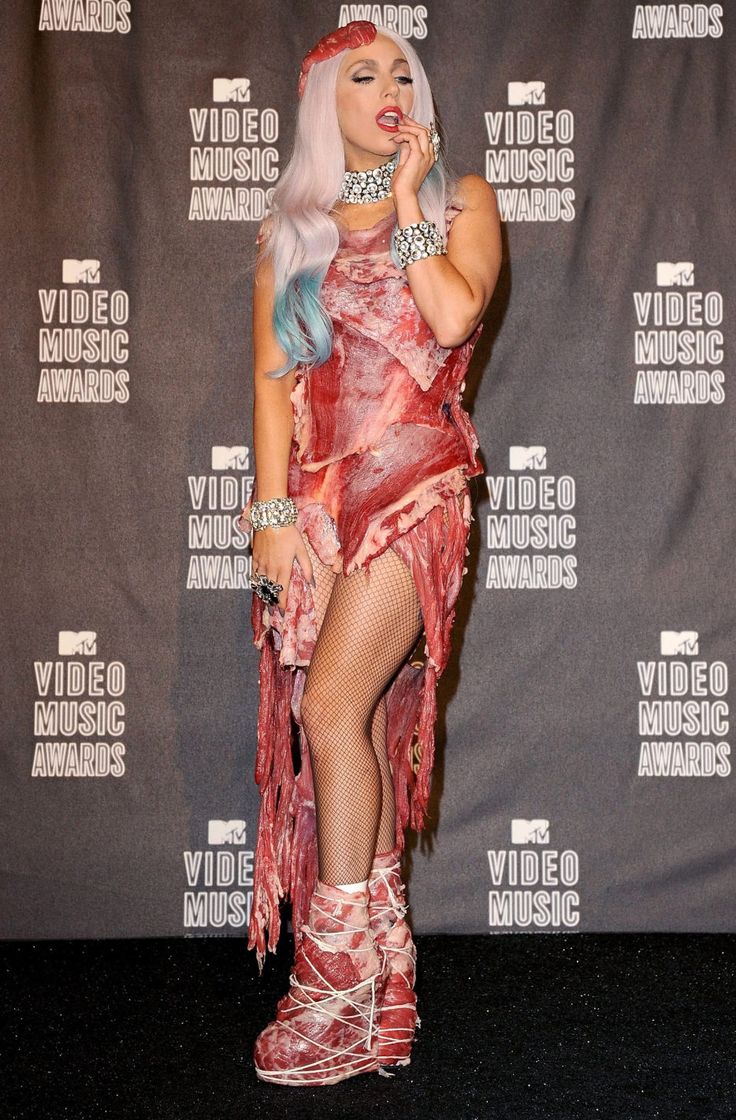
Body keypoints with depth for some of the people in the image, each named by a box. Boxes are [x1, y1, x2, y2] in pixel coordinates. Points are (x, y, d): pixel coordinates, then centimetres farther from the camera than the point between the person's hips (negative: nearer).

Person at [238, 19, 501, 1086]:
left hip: (413, 484, -3)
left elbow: (454, 317, -11)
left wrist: (407, 197, -2)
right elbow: (273, 372, 7)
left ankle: (338, 969, -5)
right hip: (315, 490, 4)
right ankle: (385, 953, 14)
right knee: (362, 720, 4)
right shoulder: (289, 225, 16)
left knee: (335, 706, -15)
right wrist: (273, 511, -3)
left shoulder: (460, 197, 9)